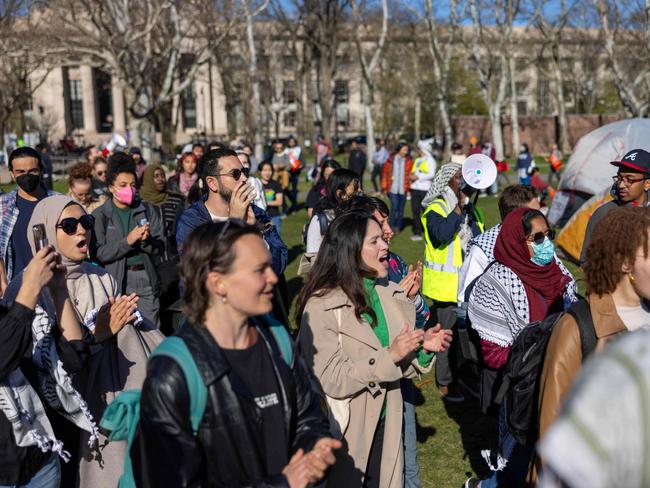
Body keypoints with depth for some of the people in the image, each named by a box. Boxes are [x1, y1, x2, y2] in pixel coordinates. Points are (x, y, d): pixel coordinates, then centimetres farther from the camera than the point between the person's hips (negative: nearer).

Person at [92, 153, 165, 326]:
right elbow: (97, 253, -8)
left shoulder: (147, 210, 9)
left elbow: (160, 247, 7)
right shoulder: (100, 215, 1)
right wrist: (127, 241, -18)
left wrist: (146, 240, -14)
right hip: (117, 280, -2)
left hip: (146, 279, 3)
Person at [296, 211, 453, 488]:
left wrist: (422, 348, -9)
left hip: (384, 425, 6)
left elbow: (398, 366, 10)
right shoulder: (322, 305, -17)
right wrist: (389, 356, -26)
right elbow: (331, 380, -23)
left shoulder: (391, 295, 2)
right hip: (343, 432, -6)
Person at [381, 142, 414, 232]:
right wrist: (384, 187, 5)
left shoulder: (409, 160, 3)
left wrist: (410, 186, -8)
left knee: (401, 208, 7)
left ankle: (398, 226, 20)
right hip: (393, 188, -2)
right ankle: (391, 226, 5)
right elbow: (385, 173, 6)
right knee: (394, 207, -9)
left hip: (403, 188, 2)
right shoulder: (391, 159, 1)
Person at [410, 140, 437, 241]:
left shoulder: (430, 160, -4)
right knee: (415, 211, 6)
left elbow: (431, 174, -14)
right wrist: (411, 175, 0)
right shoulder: (417, 160, 20)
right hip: (415, 188, 7)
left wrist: (417, 177, -16)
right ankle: (417, 233, 13)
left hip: (425, 188, -7)